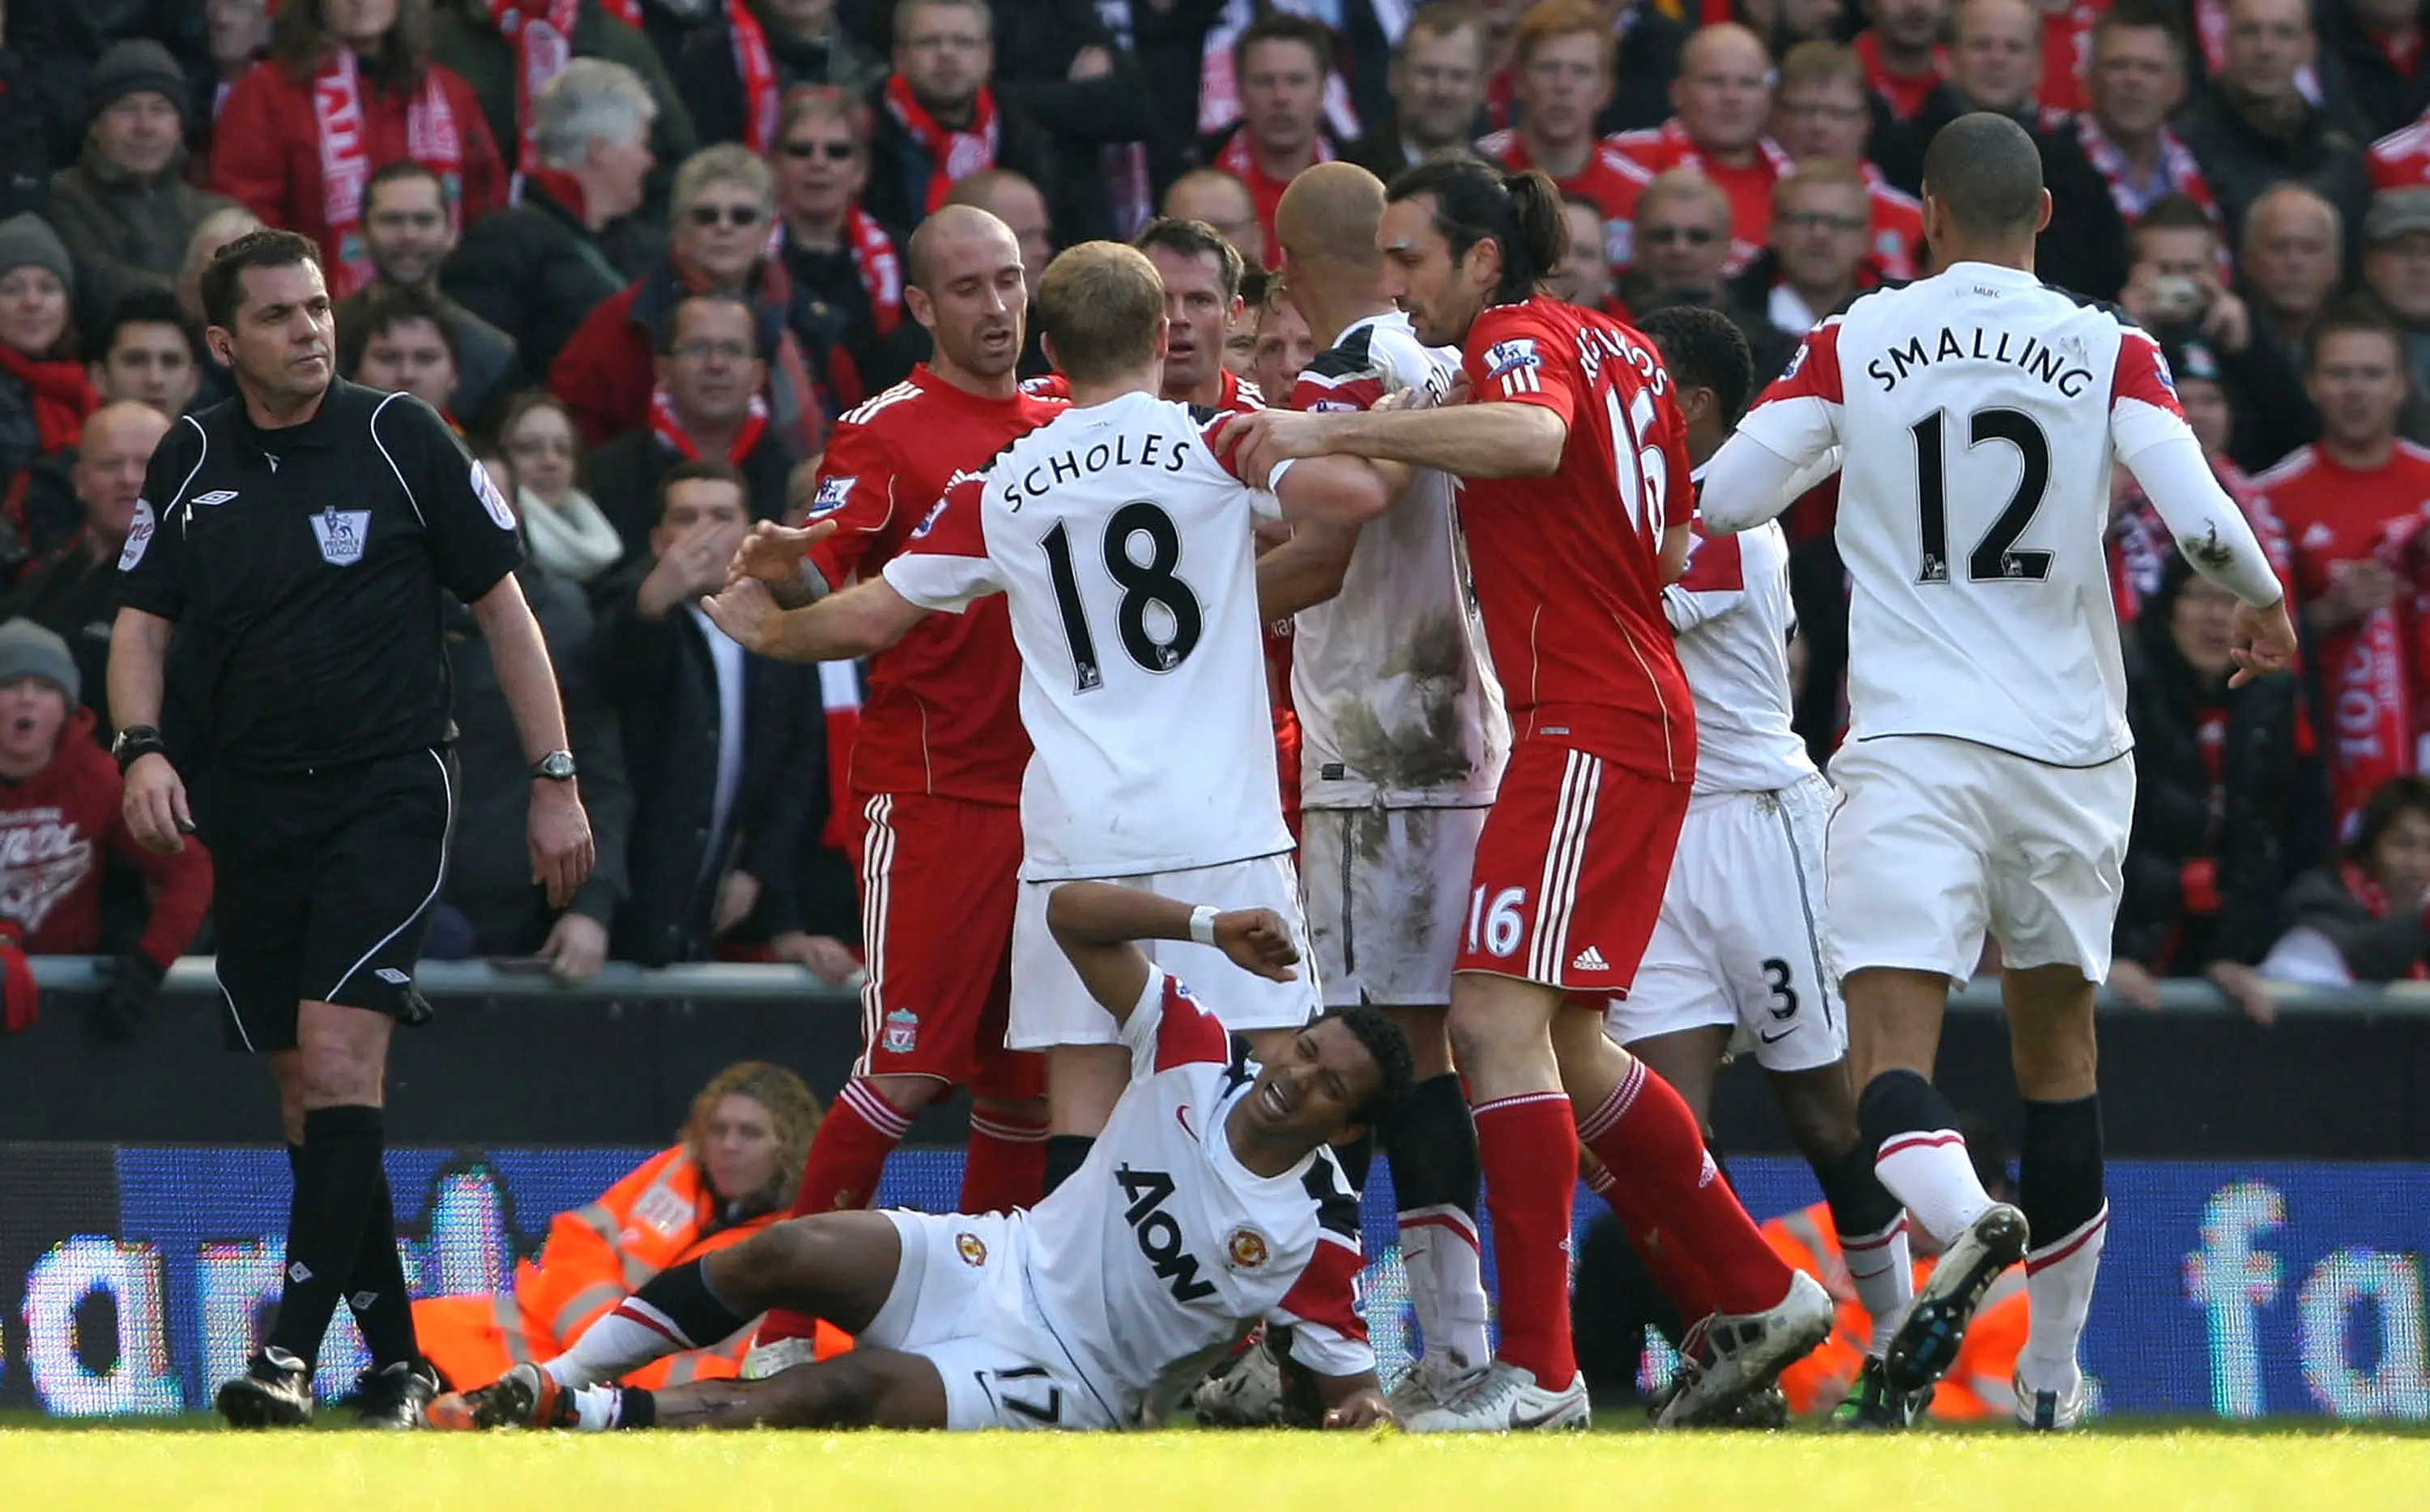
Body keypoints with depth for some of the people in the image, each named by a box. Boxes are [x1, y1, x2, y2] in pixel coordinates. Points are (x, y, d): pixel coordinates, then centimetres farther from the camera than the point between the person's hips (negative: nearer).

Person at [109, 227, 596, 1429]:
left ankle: (293, 1351, -26)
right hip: (251, 813, 4)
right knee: (304, 1094, 4)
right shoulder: (191, 462, 8)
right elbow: (141, 620, 11)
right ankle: (396, 1358, 13)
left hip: (386, 794, -4)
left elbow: (501, 606, 2)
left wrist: (554, 779, -1)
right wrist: (142, 745, -10)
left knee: (337, 1055, -19)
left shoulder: (398, 439, -2)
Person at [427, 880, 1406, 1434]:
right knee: (789, 1253, -19)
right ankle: (548, 1383, -13)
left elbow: (1350, 1380, -6)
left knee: (862, 1389, -30)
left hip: (1062, 1386, -5)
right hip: (1003, 1265, 5)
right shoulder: (1197, 1061, -2)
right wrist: (1208, 927, -19)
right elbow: (1072, 914, -4)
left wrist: (1362, 1417, -30)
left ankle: (593, 1417, -30)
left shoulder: (1315, 1238, -12)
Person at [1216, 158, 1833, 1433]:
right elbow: (1677, 548, 27)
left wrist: (1330, 430, -37)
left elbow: (1532, 435, -35)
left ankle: (1537, 1374, -20)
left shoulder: (1518, 342, -9)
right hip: (1632, 708, 10)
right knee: (1563, 1047, 16)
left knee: (1500, 1018, -16)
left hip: (1590, 727, -10)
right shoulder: (1614, 349, 19)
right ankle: (1758, 1293, 23)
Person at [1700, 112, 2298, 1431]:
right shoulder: (2110, 352, 1)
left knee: (1889, 1054, -10)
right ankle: (2053, 1372, 22)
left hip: (1913, 745, -2)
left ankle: (1963, 1219, -43)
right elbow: (2198, 516, -10)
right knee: (2057, 1046, 18)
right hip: (2069, 750, 2)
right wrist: (2265, 607, 11)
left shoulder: (1854, 343, 1)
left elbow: (1721, 499, -2)